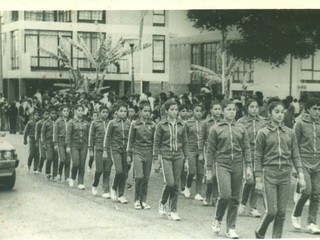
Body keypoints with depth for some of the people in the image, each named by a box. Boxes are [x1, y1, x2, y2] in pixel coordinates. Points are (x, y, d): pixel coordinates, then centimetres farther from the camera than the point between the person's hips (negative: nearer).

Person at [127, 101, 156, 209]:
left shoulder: (152, 125, 5)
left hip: (149, 153, 2)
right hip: (138, 152, -2)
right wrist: (129, 154, 5)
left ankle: (143, 201, 15)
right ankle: (136, 200, 3)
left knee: (146, 178, 4)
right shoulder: (134, 124, 1)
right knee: (139, 176, -13)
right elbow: (130, 140, 6)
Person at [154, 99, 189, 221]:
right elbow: (156, 143, 2)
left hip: (178, 156, 3)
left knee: (176, 185, 2)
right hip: (166, 155, -3)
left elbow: (185, 142, 12)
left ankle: (173, 211, 12)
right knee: (170, 183, -14)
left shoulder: (181, 125, 8)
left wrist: (186, 158, 9)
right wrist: (156, 159, -1)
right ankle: (162, 203, 12)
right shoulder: (161, 125, -1)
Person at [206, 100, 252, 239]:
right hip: (222, 164, -3)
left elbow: (246, 148, 8)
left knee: (235, 198, 5)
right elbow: (210, 151, 4)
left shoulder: (241, 128, 8)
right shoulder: (216, 129, 1)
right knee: (225, 195, -16)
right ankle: (217, 219, 11)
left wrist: (248, 166, 0)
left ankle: (231, 228, 15)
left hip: (237, 165, 3)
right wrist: (209, 169, 2)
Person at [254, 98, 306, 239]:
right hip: (269, 174, -3)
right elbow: (258, 158, 0)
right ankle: (260, 233, 19)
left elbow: (295, 156, 10)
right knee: (272, 210, -7)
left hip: (285, 174, 3)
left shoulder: (290, 133, 7)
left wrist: (301, 176, 2)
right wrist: (258, 180, -5)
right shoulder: (263, 133, -1)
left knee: (282, 212, 3)